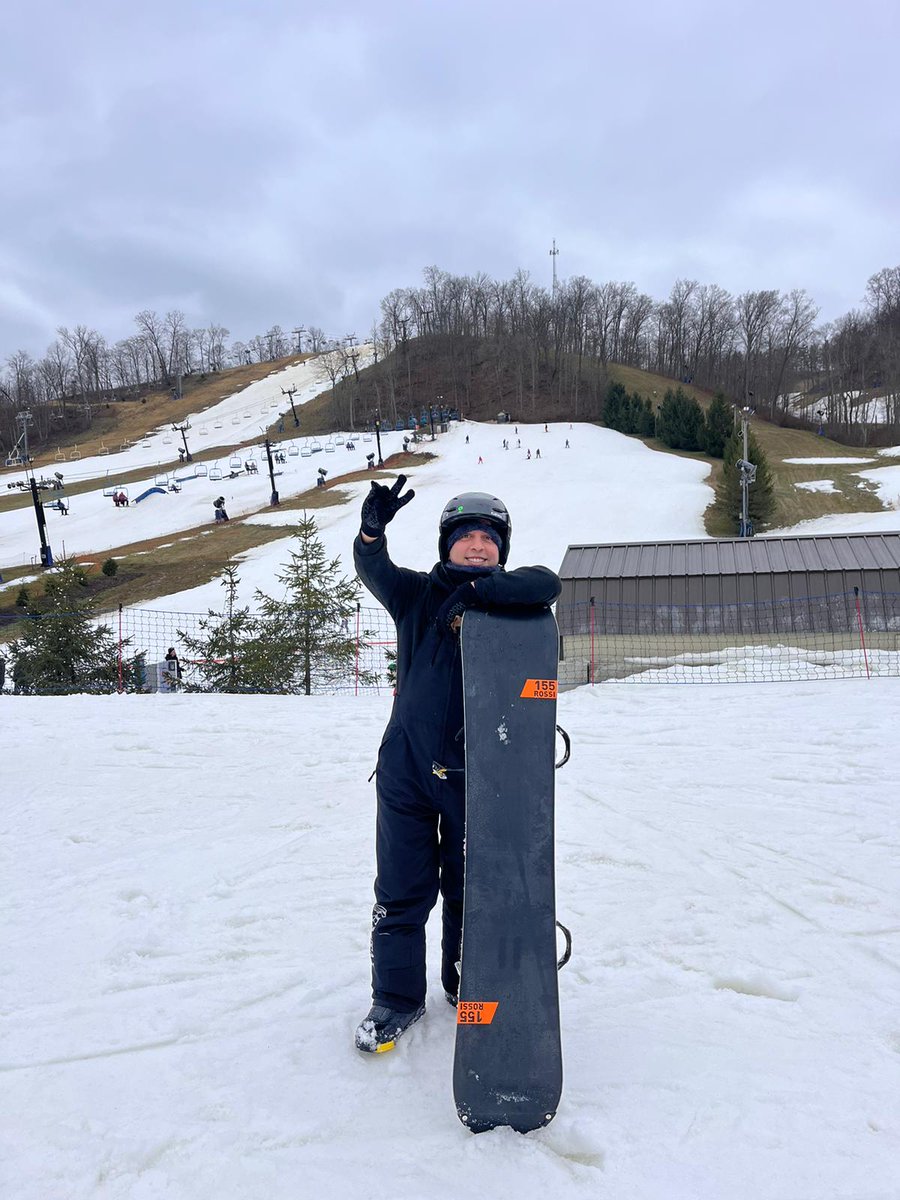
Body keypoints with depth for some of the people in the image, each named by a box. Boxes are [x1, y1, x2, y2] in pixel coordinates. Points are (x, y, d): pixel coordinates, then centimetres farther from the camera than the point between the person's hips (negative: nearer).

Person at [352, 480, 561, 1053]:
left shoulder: (507, 599, 1)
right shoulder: (418, 594, 3)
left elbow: (547, 584, -19)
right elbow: (374, 570, -14)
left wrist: (476, 589, -28)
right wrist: (372, 529, -35)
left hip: (476, 773, 0)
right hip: (407, 769, 0)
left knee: (469, 890, 16)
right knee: (402, 892, 8)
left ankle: (467, 984, 40)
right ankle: (397, 997, 28)